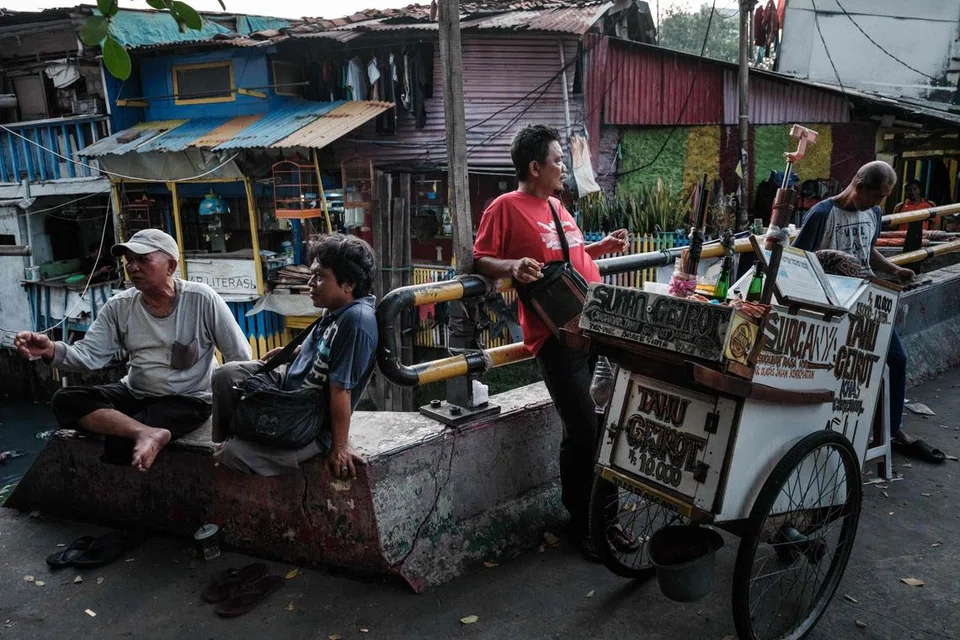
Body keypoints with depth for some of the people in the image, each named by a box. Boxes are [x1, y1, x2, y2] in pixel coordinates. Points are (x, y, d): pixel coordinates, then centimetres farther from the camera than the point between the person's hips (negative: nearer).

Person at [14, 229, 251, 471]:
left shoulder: (202, 299, -13)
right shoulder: (119, 306, -1)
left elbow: (240, 356, -9)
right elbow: (90, 354, -8)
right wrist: (53, 350, -29)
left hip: (188, 400, -6)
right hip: (134, 394, 6)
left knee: (118, 442, -30)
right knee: (65, 400, -20)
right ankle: (147, 432, -34)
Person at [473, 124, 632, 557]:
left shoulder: (558, 207, 18)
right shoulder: (506, 207, -5)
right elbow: (480, 260, -7)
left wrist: (602, 247, 19)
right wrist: (513, 267, -24)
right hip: (556, 334, -8)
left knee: (610, 423, 14)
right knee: (583, 430, -7)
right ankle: (582, 524, 11)